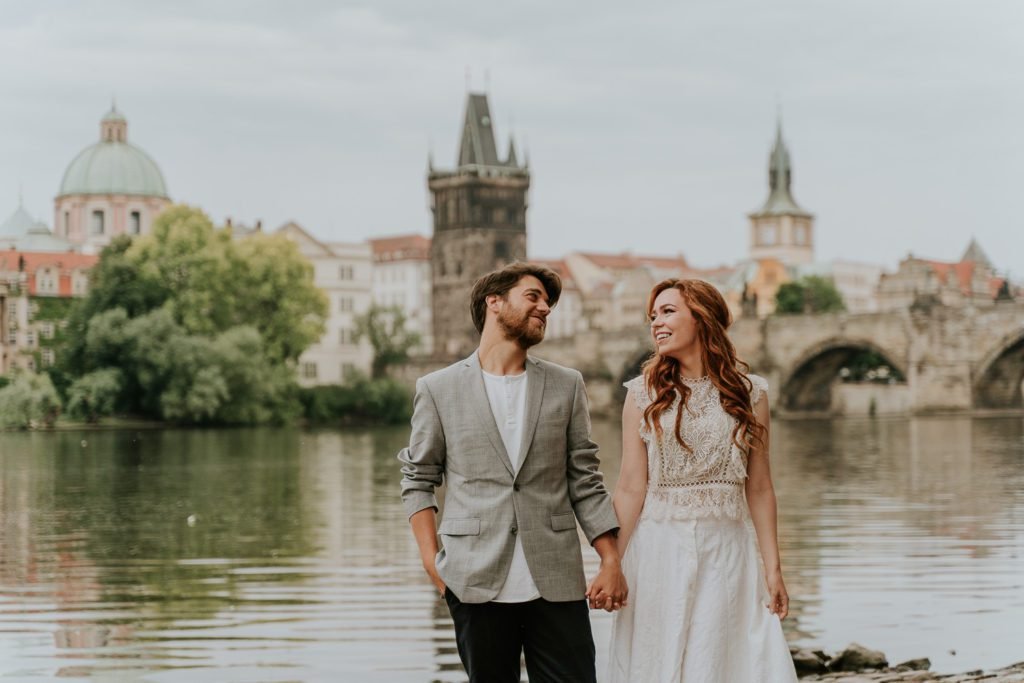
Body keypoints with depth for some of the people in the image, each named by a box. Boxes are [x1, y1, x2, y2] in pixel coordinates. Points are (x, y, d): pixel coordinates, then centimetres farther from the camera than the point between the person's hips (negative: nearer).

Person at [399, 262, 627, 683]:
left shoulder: (566, 386, 10)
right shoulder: (438, 389, 5)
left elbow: (585, 481, 10)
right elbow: (418, 479, 9)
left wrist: (611, 560, 2)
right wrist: (431, 560, -2)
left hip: (557, 582, 1)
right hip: (477, 583, -1)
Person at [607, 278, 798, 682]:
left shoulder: (749, 393, 4)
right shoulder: (643, 394, 2)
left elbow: (759, 488, 6)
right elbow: (631, 488, -1)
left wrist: (773, 568, 2)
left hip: (726, 553, 0)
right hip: (659, 552, 0)